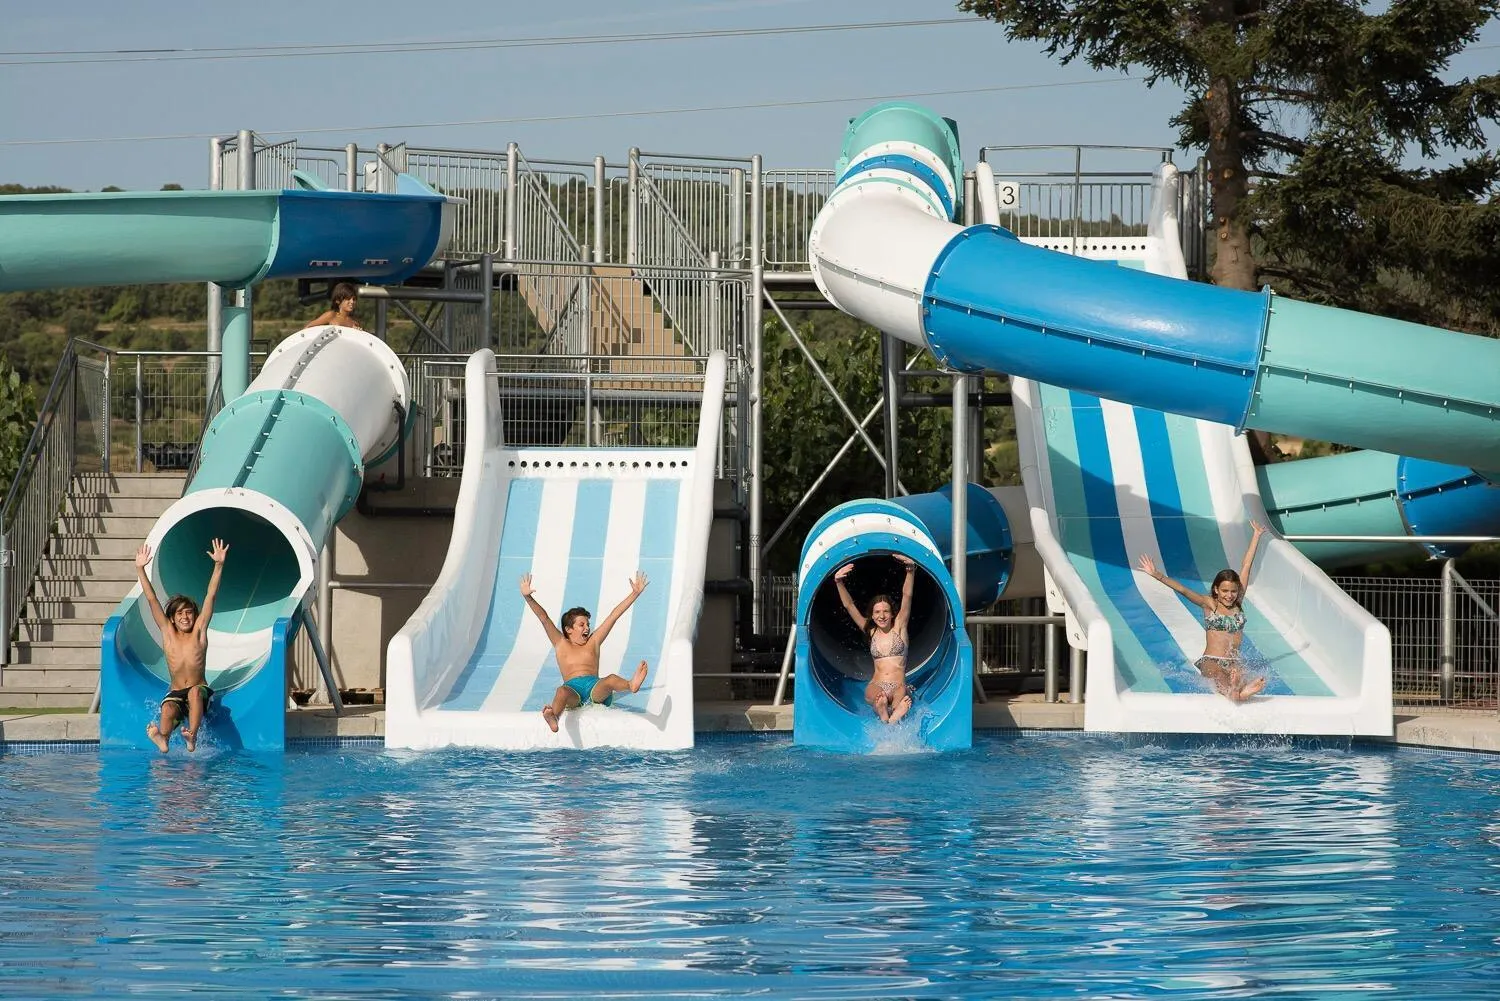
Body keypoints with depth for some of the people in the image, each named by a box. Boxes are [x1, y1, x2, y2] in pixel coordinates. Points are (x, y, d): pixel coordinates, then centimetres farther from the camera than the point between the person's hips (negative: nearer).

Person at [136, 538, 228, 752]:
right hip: (175, 694, 1)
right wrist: (140, 570, 0)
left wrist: (219, 565, -9)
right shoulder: (168, 633, 7)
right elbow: (151, 599, 4)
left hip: (200, 693, -1)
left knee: (195, 691, -36)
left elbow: (210, 596, -2)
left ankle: (192, 737, -53)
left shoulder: (199, 632, 4)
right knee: (168, 710, -32)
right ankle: (162, 739, -62)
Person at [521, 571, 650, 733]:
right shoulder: (561, 644, 23)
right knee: (562, 691, -40)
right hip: (572, 688, -2)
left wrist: (635, 593, 26)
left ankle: (631, 685, -69)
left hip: (595, 687, 2)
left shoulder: (593, 642, 26)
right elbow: (544, 618, 12)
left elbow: (614, 615, 25)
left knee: (612, 680, -35)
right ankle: (553, 718, -73)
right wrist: (528, 598, 1)